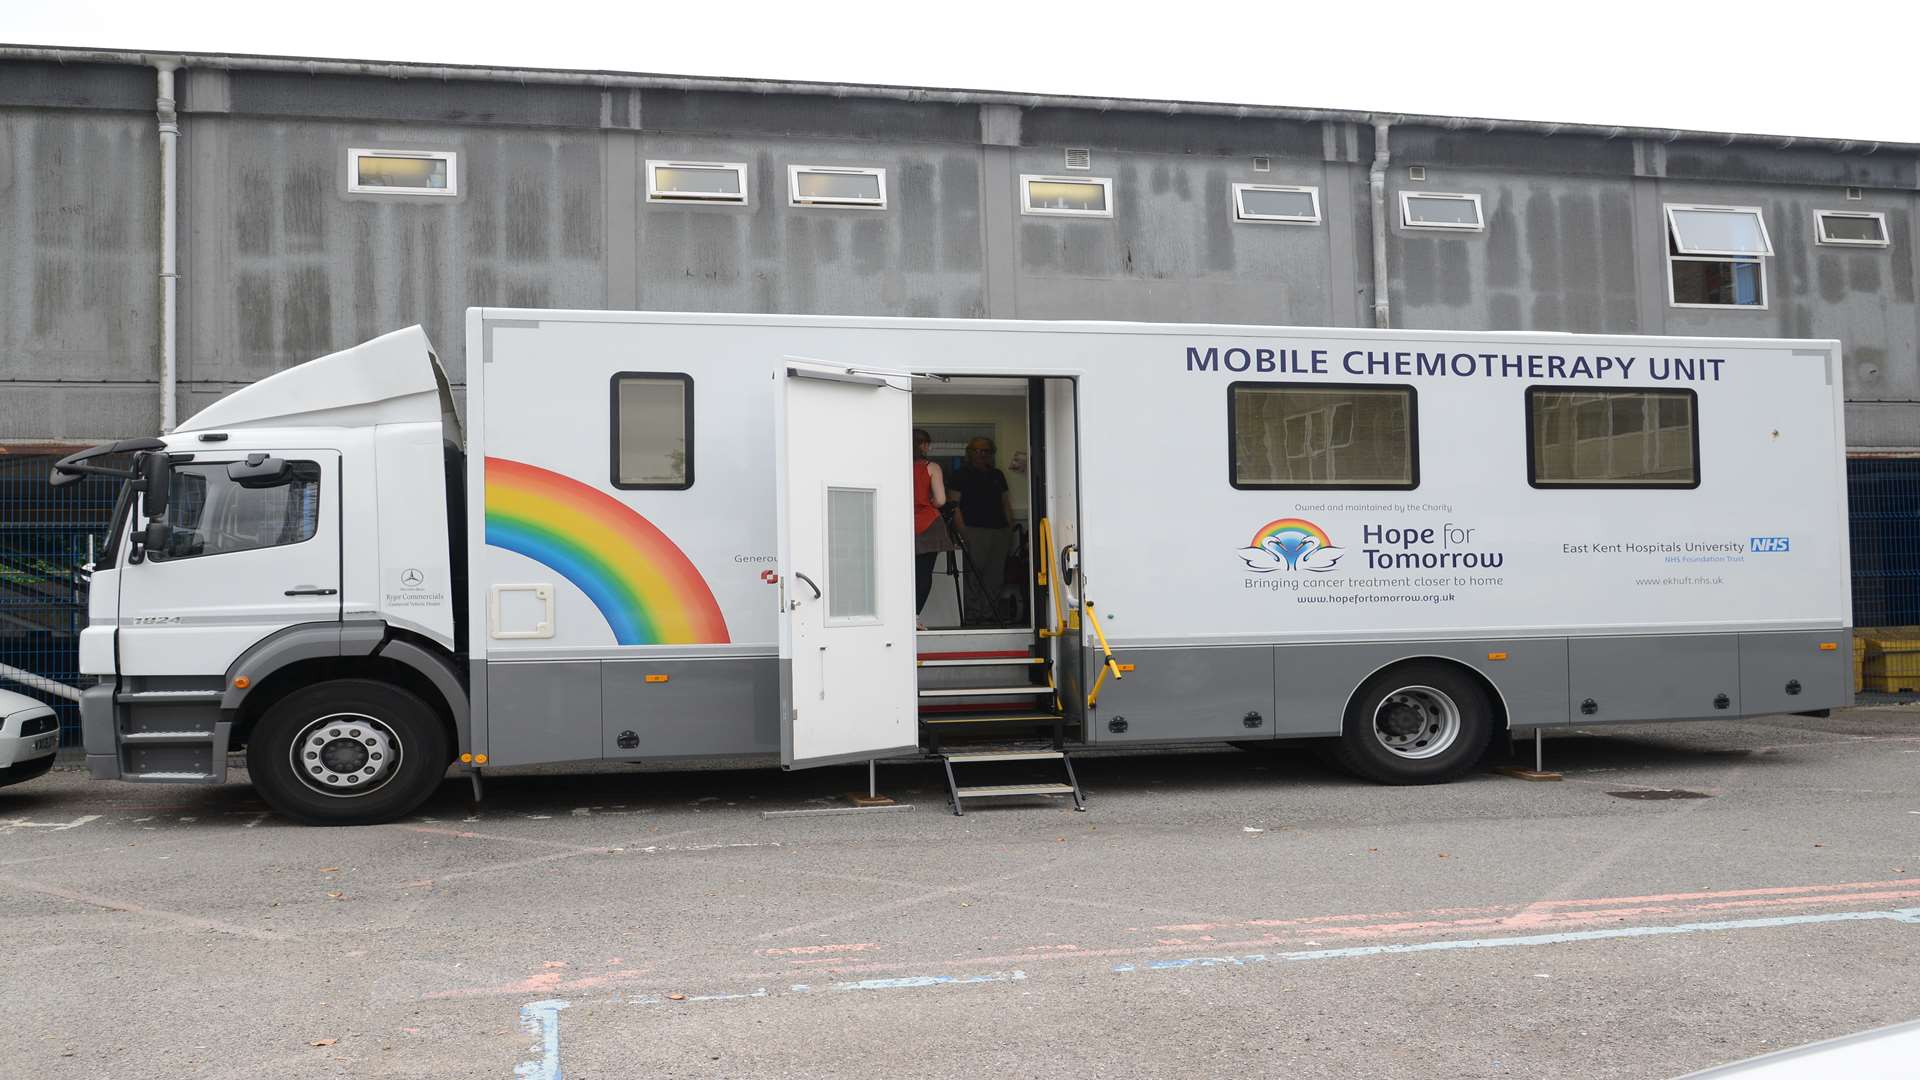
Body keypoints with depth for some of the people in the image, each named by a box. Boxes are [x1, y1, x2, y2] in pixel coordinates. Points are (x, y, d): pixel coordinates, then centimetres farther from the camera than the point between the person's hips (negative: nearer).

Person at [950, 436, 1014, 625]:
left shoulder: (997, 475, 20)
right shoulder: (962, 474, 4)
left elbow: (1006, 503, 22)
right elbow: (955, 503, -3)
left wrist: (1011, 529, 12)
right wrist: (962, 530, -12)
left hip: (999, 531, 5)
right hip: (975, 530, -5)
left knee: (996, 576, 3)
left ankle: (990, 613, 8)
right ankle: (972, 615, -5)